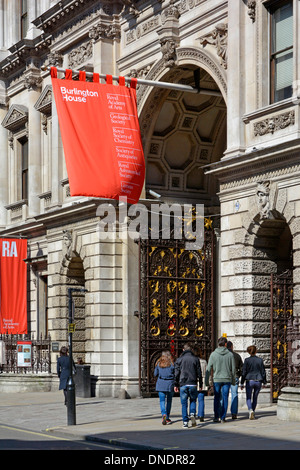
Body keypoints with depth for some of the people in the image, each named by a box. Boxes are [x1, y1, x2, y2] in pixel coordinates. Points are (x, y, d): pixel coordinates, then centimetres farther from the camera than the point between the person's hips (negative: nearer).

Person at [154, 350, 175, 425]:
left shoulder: (158, 363, 3)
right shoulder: (172, 364, -2)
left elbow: (155, 374, 7)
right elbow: (175, 374, -4)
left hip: (161, 384, 0)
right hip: (170, 384, 0)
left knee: (162, 401, 1)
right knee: (169, 401, 12)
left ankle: (164, 414, -24)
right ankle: (167, 418, 17)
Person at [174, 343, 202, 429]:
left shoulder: (179, 359, 5)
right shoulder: (195, 359, 5)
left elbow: (177, 373, 3)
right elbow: (199, 373, 5)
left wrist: (176, 385, 9)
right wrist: (200, 385, 12)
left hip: (183, 384, 0)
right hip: (193, 384, 0)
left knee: (184, 403, 4)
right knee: (193, 400, 17)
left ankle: (185, 422, 0)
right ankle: (192, 414, -9)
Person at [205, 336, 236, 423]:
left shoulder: (213, 354, -3)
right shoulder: (230, 354, 0)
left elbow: (209, 369, -3)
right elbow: (233, 369, 4)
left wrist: (206, 381, 3)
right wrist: (233, 380, 14)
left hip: (217, 379, 0)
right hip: (227, 379, 0)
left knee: (216, 398, 10)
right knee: (225, 399, 6)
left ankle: (216, 416, 5)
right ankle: (223, 417, 4)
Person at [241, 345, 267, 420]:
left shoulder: (247, 360, -7)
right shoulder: (260, 360, -1)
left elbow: (244, 372, -6)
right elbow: (263, 372, 3)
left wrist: (242, 383, 1)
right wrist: (264, 382, 14)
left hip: (249, 381, -2)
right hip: (258, 381, 2)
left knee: (248, 398, 6)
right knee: (255, 398, 17)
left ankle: (251, 410, -19)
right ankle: (252, 413, 20)